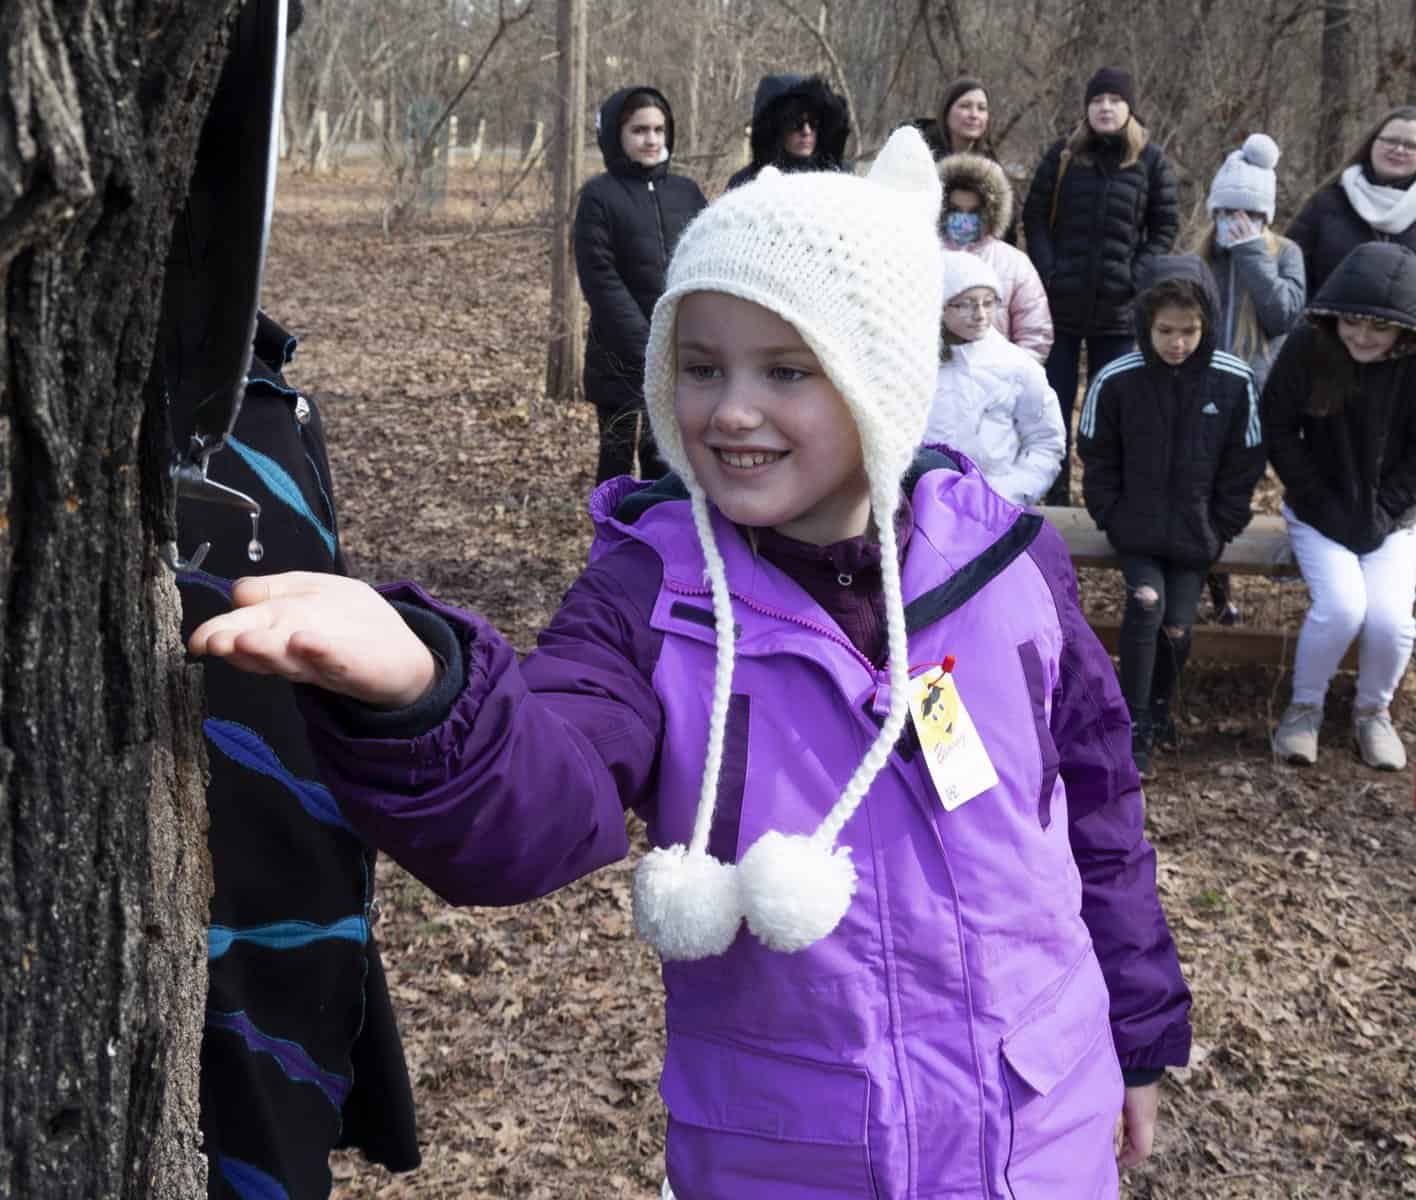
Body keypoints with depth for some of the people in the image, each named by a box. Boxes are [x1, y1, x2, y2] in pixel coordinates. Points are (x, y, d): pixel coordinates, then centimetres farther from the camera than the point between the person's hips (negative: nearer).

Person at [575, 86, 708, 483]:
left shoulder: (686, 192, 10)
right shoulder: (599, 196, -4)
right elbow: (602, 282, -10)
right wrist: (648, 350, -16)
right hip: (622, 362, -4)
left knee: (667, 466, 9)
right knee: (618, 465, 5)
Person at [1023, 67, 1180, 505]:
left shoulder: (1151, 161, 1)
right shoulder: (1063, 155, 2)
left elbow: (1165, 226, 5)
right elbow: (1033, 217, 4)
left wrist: (1137, 276, -7)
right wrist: (1047, 272, -7)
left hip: (1117, 309, 0)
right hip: (1059, 304, 1)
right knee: (1054, 404, 5)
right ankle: (1054, 497, 14)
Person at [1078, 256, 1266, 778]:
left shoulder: (1234, 381, -10)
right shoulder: (1115, 380, -12)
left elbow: (1243, 464, 1)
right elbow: (1098, 461, 1)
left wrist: (1220, 528, -2)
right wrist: (1113, 518, -4)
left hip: (1197, 532, 1)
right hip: (1136, 527, -1)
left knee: (1177, 626, -7)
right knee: (1147, 603, -22)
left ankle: (1160, 705, 24)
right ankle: (1135, 725, -9)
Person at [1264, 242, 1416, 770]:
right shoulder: (1308, 347, -16)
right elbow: (1278, 430, -6)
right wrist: (1326, 507, -10)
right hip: (1319, 510, -1)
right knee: (1341, 606, -24)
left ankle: (1373, 711, 10)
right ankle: (1305, 707, 3)